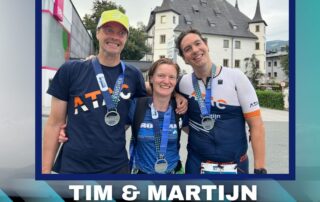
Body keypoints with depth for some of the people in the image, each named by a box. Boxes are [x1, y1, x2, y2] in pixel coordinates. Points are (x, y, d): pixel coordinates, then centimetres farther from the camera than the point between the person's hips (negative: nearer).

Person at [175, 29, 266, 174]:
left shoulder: (236, 77, -7)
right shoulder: (183, 82, -3)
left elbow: (256, 125, -7)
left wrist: (259, 169, -11)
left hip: (235, 166, -1)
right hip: (196, 165, 1)